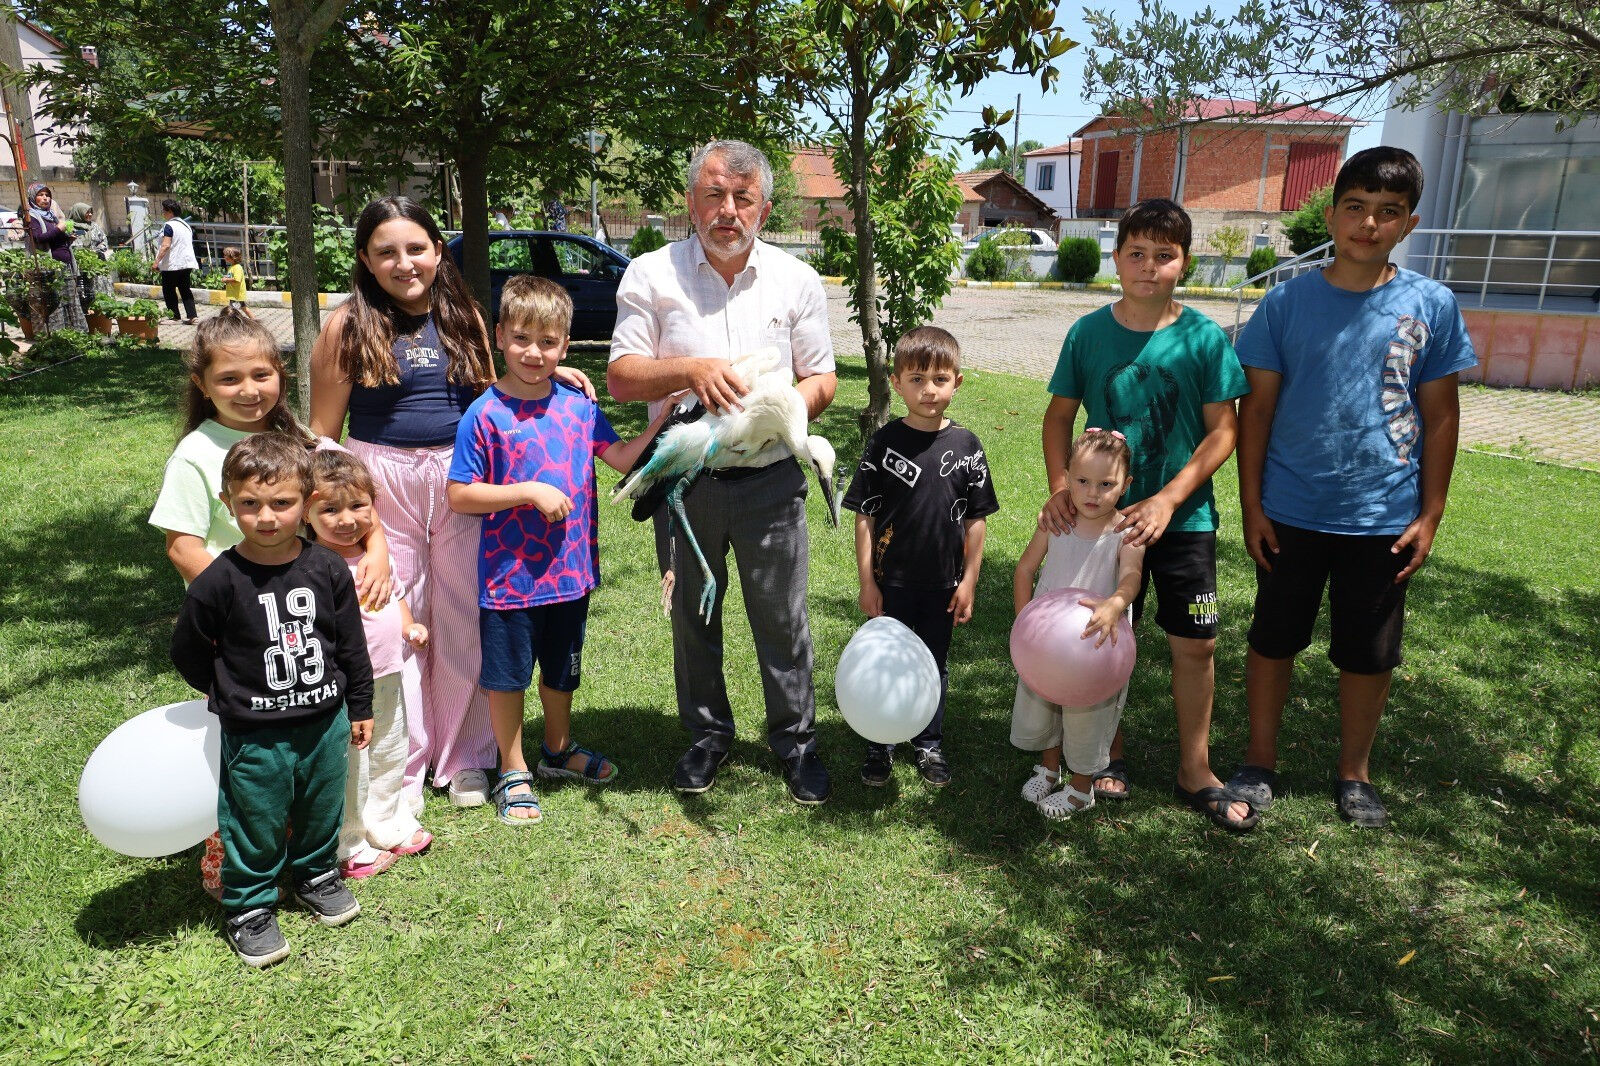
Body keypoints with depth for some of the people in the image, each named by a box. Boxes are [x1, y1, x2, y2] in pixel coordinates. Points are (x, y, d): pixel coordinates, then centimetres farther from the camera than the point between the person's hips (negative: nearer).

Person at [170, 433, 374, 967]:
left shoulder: (327, 569, -7)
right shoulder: (219, 581, -16)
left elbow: (352, 645, 2)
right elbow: (188, 651, -2)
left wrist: (359, 707, 7)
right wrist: (231, 692, 6)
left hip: (326, 723, 3)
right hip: (254, 735, -3)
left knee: (322, 812, 21)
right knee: (255, 826, 11)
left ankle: (316, 874, 46)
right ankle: (249, 907, 31)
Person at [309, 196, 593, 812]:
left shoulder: (462, 316, 7)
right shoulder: (349, 326, -3)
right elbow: (322, 432, 0)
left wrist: (548, 376, 1)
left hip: (462, 481, 3)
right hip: (381, 485, -2)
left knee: (466, 622, 8)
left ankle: (465, 760, 25)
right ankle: (404, 767, 22)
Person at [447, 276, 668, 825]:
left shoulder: (578, 404, 0)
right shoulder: (485, 414, -13)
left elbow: (621, 457, 1)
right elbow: (459, 495, -13)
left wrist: (665, 420, -11)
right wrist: (530, 492, -21)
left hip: (570, 568, 4)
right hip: (510, 572, -4)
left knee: (562, 668, 22)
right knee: (506, 675, 11)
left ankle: (558, 749, 45)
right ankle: (513, 771, 30)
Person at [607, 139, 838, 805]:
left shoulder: (797, 280, 2)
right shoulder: (651, 274, -2)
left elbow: (821, 382, 4)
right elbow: (621, 376, -5)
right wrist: (690, 368, -23)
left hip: (771, 479, 0)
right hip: (684, 476, 0)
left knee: (783, 619, 5)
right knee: (693, 617, 13)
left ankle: (796, 742, 24)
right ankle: (708, 735, 33)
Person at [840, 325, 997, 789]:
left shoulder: (965, 445, -3)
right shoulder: (884, 443, -8)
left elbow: (976, 520, 2)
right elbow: (864, 517, -5)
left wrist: (969, 580, 0)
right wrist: (866, 581, -7)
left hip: (943, 582, 2)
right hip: (891, 581, -1)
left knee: (934, 665, 16)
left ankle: (929, 746, 34)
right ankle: (880, 746, 29)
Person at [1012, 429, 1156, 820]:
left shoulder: (1126, 532, -16)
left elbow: (1131, 578, -32)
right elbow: (1025, 569, 0)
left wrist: (1113, 604, -54)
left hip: (1096, 645, -3)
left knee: (1086, 718, 13)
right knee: (1040, 708, 20)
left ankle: (1081, 787, 37)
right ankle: (1049, 768, 48)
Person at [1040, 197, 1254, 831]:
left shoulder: (1204, 338, -7)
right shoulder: (1089, 333, -3)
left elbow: (1222, 430, -6)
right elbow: (1060, 416, 4)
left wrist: (1168, 500, -17)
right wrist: (1060, 487, -11)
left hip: (1184, 517, 0)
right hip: (1105, 513, 1)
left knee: (1195, 643, 5)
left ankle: (1194, 772, 22)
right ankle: (1109, 753, 30)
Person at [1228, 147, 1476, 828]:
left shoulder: (1431, 306, -2)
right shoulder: (1287, 302, -4)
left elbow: (1440, 415, 2)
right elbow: (1257, 407, -1)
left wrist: (1430, 514, 0)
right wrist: (1251, 504, -4)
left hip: (1385, 518, 1)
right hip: (1290, 512, 0)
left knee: (1370, 653, 12)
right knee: (1273, 639, 11)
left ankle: (1355, 772, 32)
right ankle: (1259, 763, 28)